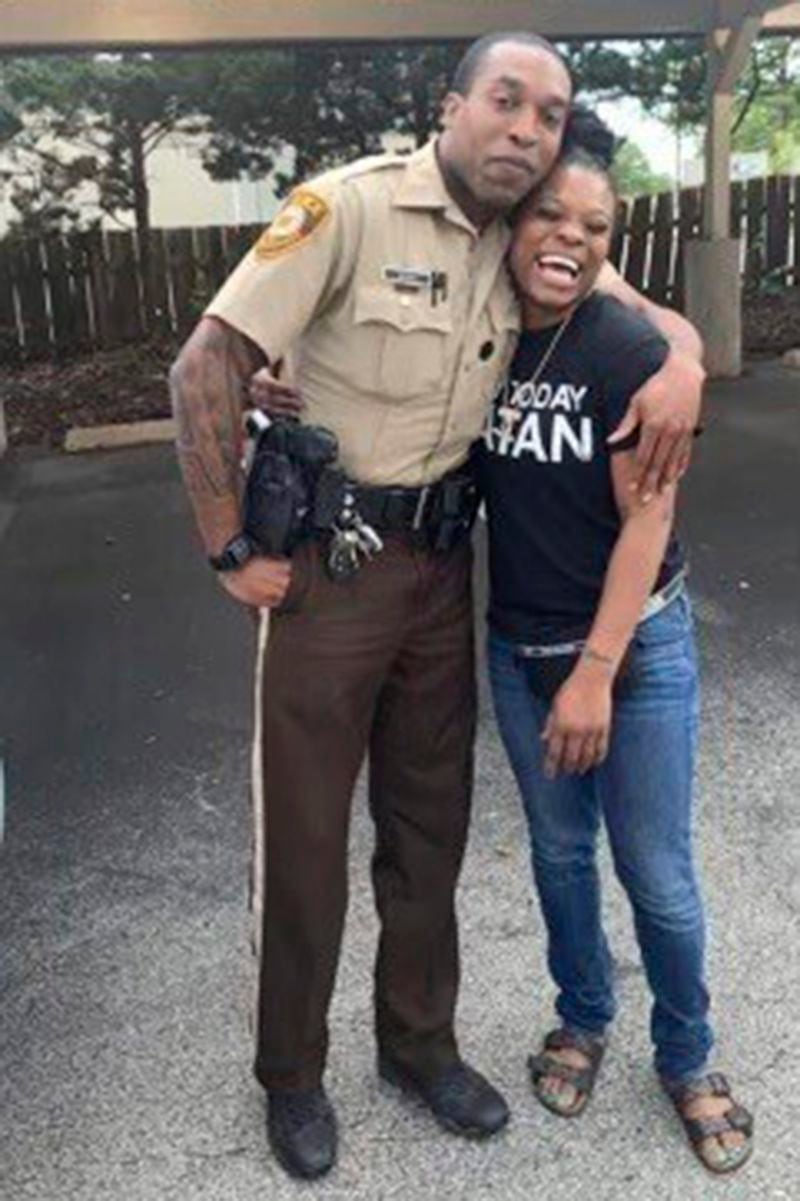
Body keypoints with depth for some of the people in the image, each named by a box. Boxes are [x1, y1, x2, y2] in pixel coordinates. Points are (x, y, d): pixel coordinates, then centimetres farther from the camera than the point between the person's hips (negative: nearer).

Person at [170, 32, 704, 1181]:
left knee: (430, 822, 16)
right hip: (326, 567, -5)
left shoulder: (529, 252, 4)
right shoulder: (350, 205, -14)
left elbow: (651, 314, 17)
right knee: (304, 833, 7)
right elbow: (207, 367, -16)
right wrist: (232, 550, -15)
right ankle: (291, 1075, 31)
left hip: (443, 567, 6)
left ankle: (418, 1041, 39)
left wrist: (682, 359, -8)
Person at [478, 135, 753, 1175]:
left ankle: (687, 1060, 32)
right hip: (521, 648, 4)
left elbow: (647, 518, -16)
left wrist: (597, 672, -19)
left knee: (656, 873, 6)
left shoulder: (628, 349, -15)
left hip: (634, 646, -4)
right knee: (559, 847, 19)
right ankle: (583, 1020, 43)